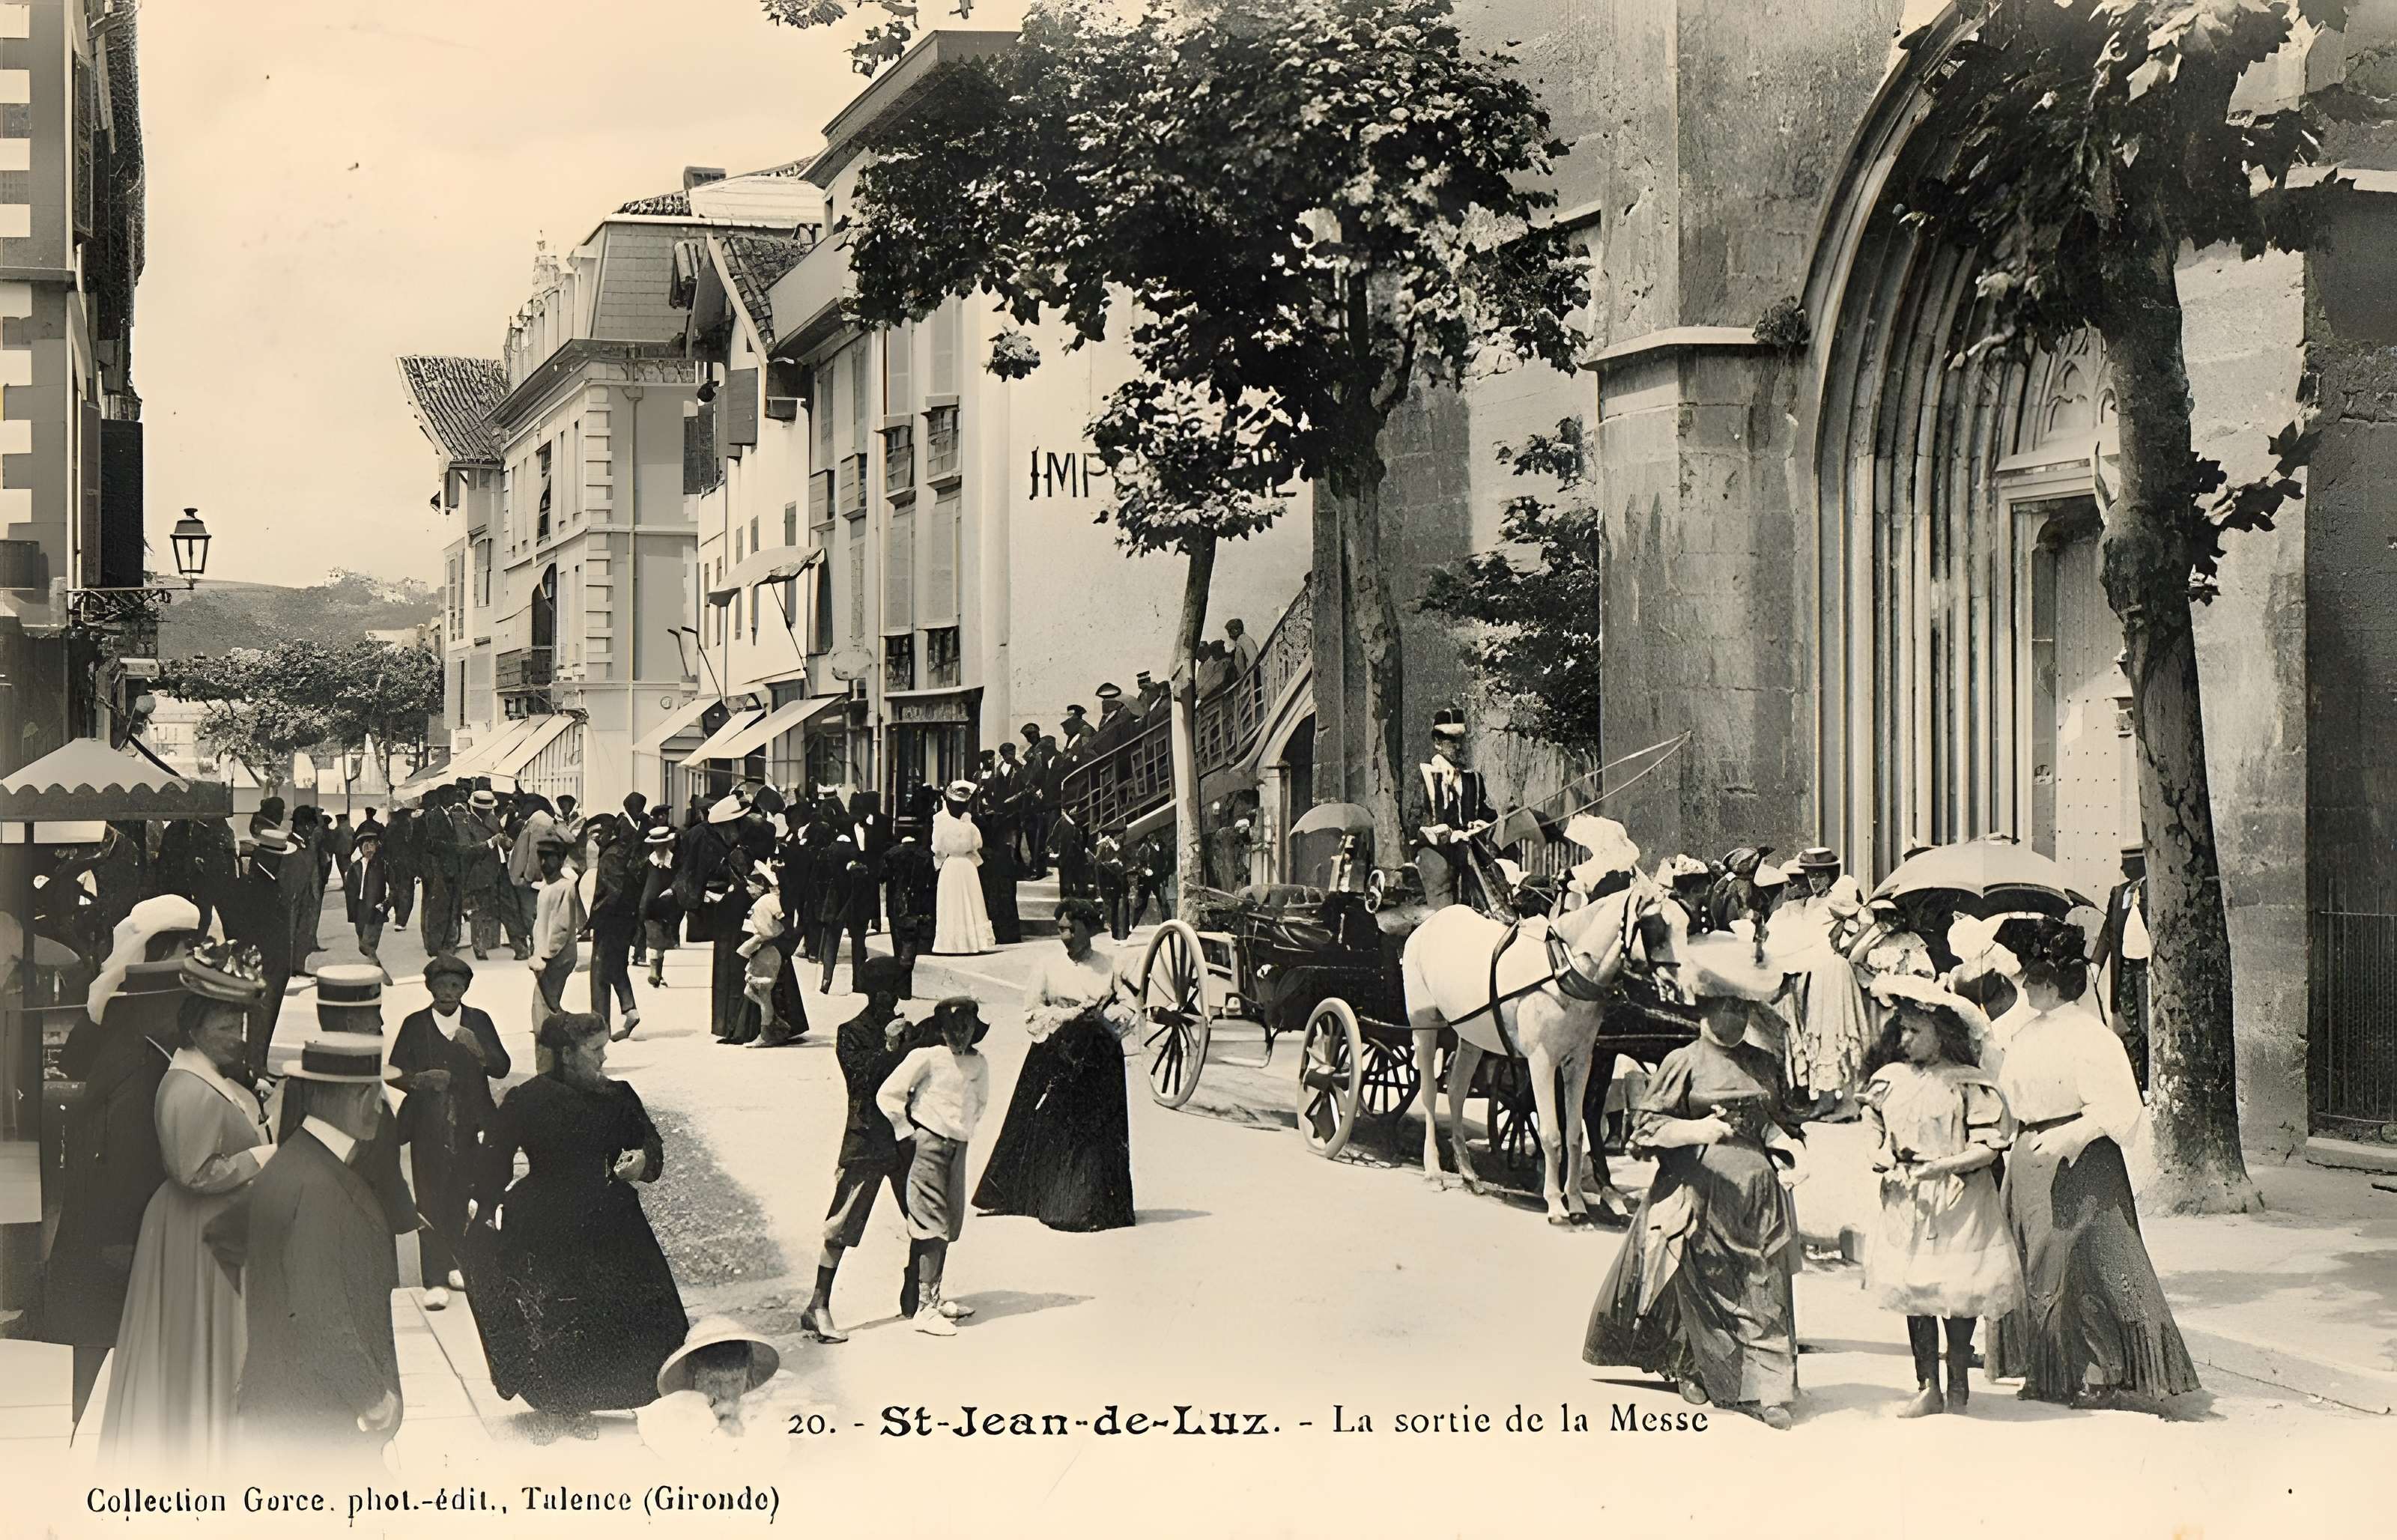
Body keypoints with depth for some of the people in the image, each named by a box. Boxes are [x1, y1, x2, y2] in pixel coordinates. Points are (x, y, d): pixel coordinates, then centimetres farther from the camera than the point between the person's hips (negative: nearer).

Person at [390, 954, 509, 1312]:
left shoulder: (479, 1022, 8)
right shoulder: (415, 1025, 4)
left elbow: (502, 1069, 2)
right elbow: (395, 1073, 4)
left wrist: (478, 1050, -17)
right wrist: (419, 1080, -16)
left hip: (472, 1126, 2)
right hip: (429, 1128, -2)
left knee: (468, 1196, 5)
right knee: (431, 1201, -6)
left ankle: (461, 1265, 23)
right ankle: (436, 1281, -5)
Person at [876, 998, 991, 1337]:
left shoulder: (978, 1064, 8)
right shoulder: (926, 1057, -10)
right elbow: (888, 1094, -8)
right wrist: (907, 1132, -5)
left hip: (958, 1146, 6)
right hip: (928, 1142, -6)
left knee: (948, 1225, 10)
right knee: (932, 1225, -10)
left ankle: (933, 1298, 21)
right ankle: (924, 1308, -10)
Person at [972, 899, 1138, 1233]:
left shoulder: (1109, 966, 4)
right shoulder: (1050, 965, 3)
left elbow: (1129, 1009, 7)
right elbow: (1031, 1013, 3)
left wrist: (1104, 1018, -12)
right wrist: (1068, 1017, -9)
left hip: (1098, 1055, 0)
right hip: (1055, 1054, 0)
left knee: (1097, 1129, -2)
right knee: (1050, 1128, -3)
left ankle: (1095, 1208, 2)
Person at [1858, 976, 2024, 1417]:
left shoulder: (1970, 1085, -9)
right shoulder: (1889, 1079, 5)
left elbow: (1990, 1146, -10)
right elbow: (1876, 1130, 17)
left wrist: (1942, 1166, -16)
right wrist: (1884, 1159, -2)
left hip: (1959, 1202, -4)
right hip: (1905, 1201, 4)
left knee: (1958, 1294, 2)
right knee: (1913, 1295, 6)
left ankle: (1959, 1383, 18)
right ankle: (1927, 1388, 15)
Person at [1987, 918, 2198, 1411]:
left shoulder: (2089, 1036, -15)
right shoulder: (2028, 1033, 11)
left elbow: (2118, 1109, -19)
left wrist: (2066, 1137, -25)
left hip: (2079, 1165, -9)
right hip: (2031, 1157, 9)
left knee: (2082, 1263, -5)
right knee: (2036, 1262, 10)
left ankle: (2100, 1374, 3)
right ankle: (2048, 1372, 18)